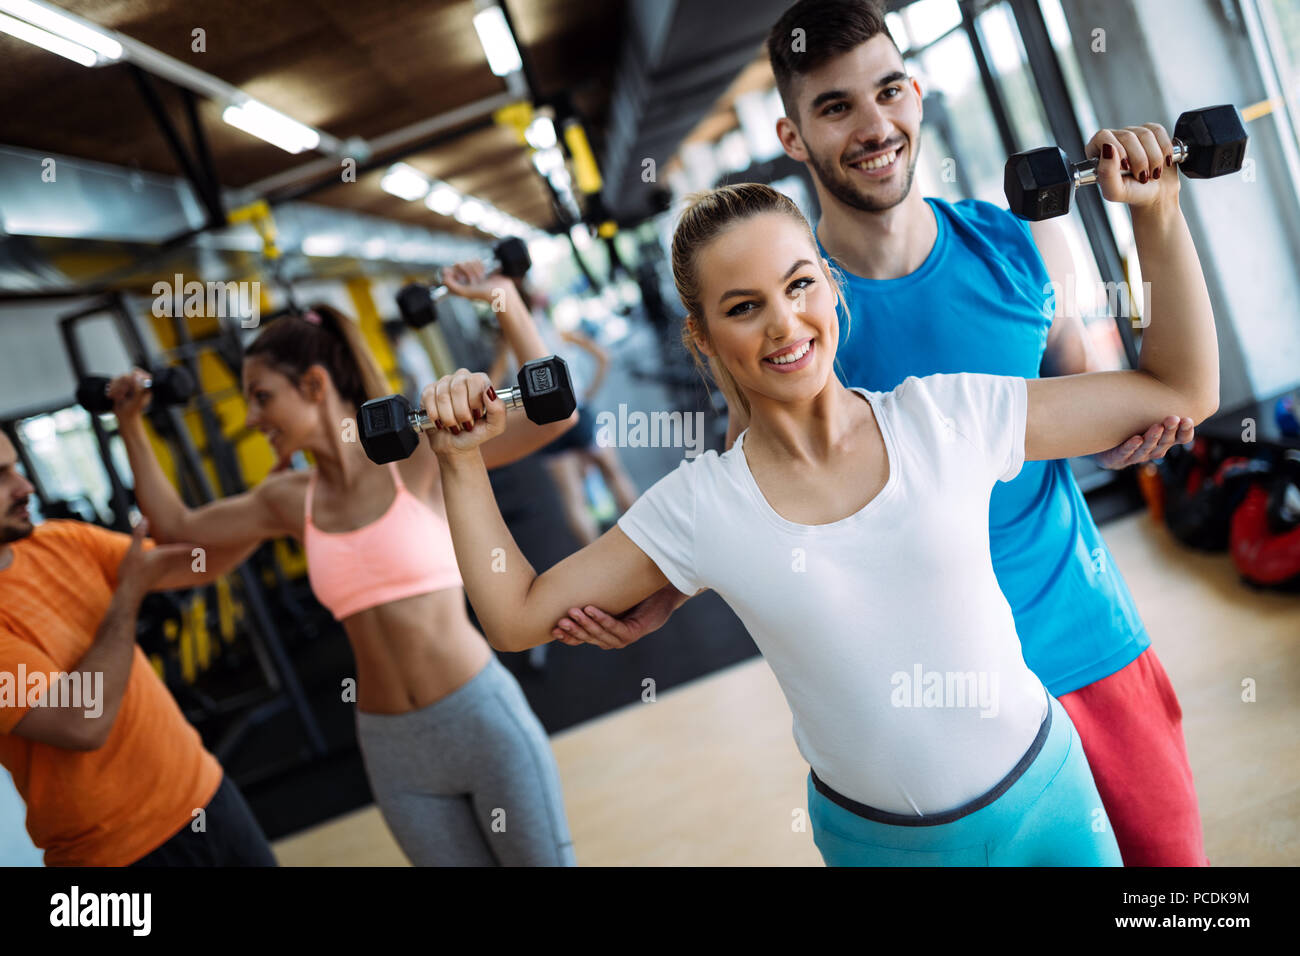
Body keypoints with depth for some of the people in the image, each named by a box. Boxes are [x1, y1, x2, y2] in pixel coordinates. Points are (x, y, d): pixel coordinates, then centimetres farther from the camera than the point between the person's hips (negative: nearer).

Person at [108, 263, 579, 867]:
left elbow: (555, 414, -15)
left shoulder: (419, 456, -8)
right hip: (393, 750, 4)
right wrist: (129, 425, 18)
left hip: (483, 720, -4)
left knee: (543, 860, 8)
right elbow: (175, 525, 20)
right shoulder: (290, 500, 6)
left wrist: (505, 300, -17)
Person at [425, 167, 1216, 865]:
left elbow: (1181, 392, -5)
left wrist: (1158, 215, -14)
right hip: (875, 840, 0)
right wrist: (463, 462, -10)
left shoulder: (947, 418, -13)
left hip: (1046, 797, 1)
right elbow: (520, 617, -5)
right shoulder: (697, 509, -13)